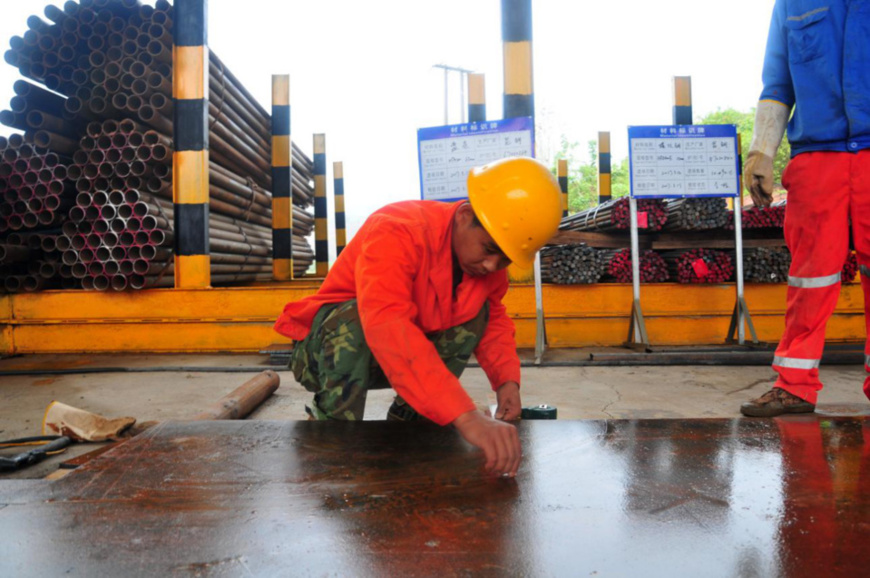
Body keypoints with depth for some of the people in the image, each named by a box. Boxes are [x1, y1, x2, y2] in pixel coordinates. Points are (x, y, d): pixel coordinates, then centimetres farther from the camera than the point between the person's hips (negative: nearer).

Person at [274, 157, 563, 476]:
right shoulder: (396, 233, -33)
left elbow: (495, 318, 3)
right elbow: (386, 326, -49)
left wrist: (507, 380, -17)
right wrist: (465, 415, -57)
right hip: (329, 345, -6)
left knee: (476, 312, -8)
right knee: (353, 317, -36)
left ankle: (406, 415, 0)